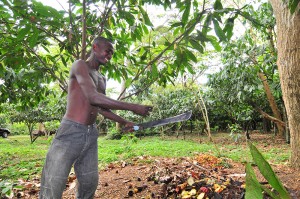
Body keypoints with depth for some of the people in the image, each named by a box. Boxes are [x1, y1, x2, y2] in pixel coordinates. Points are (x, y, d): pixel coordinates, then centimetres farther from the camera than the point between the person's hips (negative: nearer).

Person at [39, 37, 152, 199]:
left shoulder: (102, 79, 19)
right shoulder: (80, 65, -7)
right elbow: (93, 98, -22)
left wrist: (124, 122, 22)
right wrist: (132, 107, -24)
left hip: (91, 134, 8)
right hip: (71, 132, -8)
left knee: (90, 183, 13)